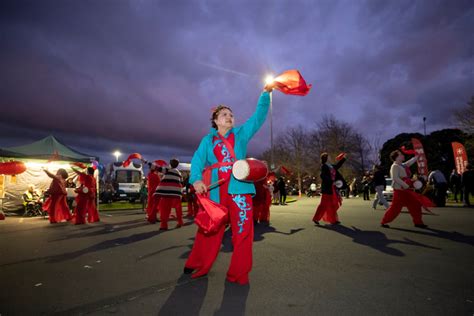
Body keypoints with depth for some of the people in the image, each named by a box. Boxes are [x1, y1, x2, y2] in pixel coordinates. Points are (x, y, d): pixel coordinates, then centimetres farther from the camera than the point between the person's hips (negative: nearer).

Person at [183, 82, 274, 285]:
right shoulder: (208, 140, 14)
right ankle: (197, 266, 29)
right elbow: (197, 160, 0)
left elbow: (258, 116, 11)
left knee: (243, 229, -2)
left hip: (239, 186, 1)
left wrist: (266, 93, 1)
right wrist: (196, 179, -19)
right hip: (215, 188, 0)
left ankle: (238, 273, 12)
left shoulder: (240, 133, 16)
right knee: (209, 229, 9)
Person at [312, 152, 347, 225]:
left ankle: (333, 220, 18)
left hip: (332, 187, 9)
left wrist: (343, 159, 32)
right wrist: (331, 182, -24)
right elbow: (323, 176, -23)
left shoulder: (331, 166, 13)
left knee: (332, 204, 11)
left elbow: (337, 166, 33)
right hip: (327, 188, -9)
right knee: (324, 204, -6)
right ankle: (316, 218, 1)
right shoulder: (324, 166, -12)